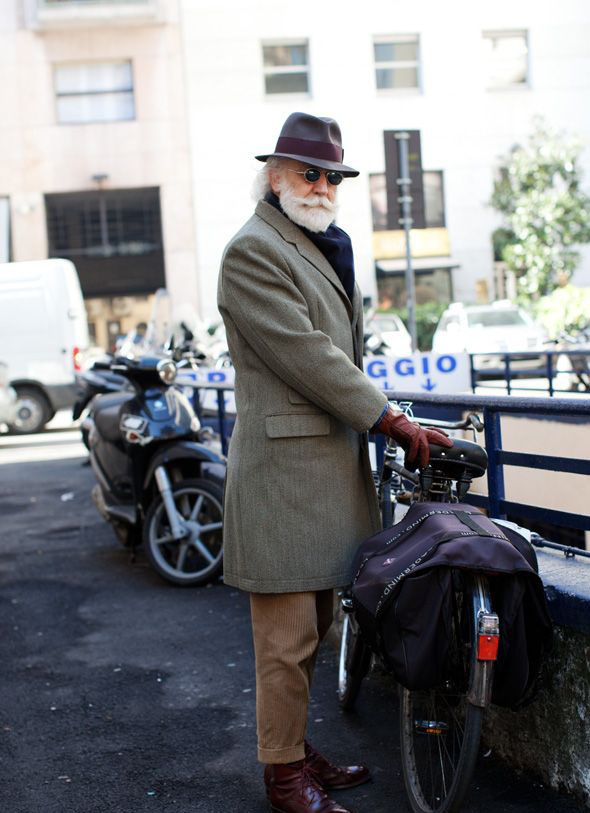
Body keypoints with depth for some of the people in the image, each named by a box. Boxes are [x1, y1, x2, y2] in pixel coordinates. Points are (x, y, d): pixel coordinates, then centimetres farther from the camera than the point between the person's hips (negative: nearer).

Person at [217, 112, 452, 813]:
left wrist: (377, 427, 15)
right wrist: (393, 422, -15)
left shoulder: (325, 248, 23)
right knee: (288, 636, -2)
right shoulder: (252, 250, -9)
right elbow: (306, 355, -17)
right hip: (284, 466, -9)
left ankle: (297, 752, 27)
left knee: (311, 627, 15)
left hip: (329, 460, 10)